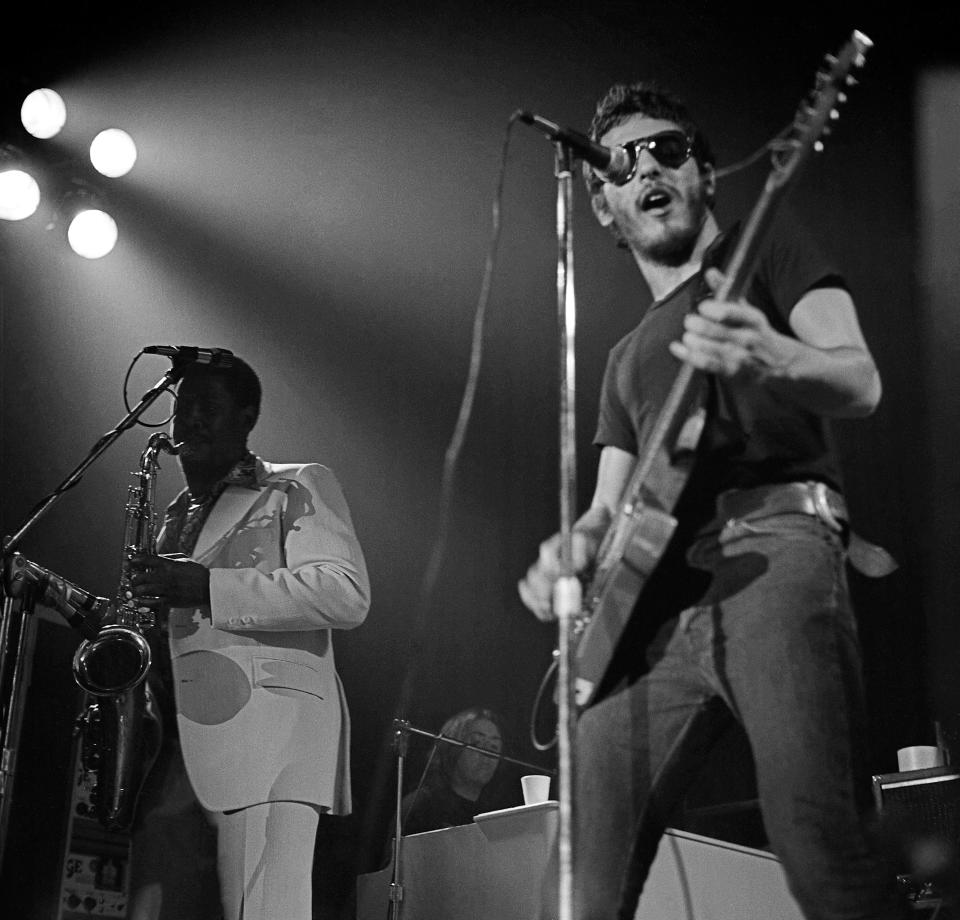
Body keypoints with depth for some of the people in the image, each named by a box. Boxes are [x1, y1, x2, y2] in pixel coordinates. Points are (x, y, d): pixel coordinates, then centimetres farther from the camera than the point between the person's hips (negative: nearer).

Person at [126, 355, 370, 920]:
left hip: (266, 730, -6)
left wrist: (205, 586, -12)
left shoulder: (298, 487, 9)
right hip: (177, 747, 7)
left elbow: (348, 595, -7)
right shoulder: (177, 517, 29)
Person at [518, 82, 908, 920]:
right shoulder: (628, 357, 32)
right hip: (653, 601, 6)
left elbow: (861, 383, -1)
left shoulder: (767, 248, 16)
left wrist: (776, 361, -25)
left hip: (772, 548, -6)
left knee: (819, 843, -25)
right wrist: (572, 551, 0)